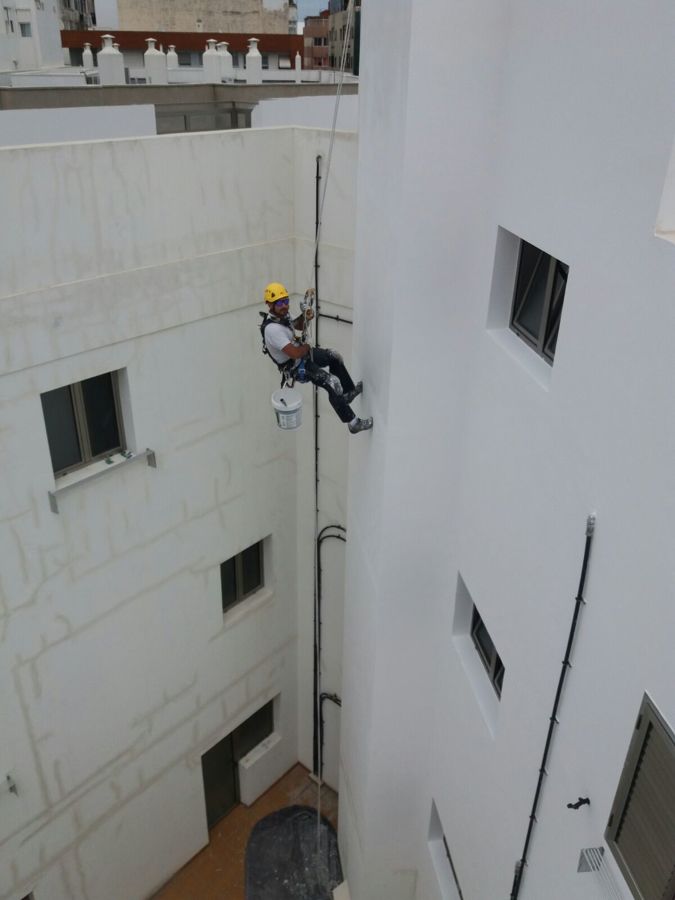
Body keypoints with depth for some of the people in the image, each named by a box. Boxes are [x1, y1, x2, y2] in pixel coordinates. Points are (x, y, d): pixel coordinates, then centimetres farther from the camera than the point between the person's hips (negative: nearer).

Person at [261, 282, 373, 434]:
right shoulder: (272, 329, -35)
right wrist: (307, 347, -12)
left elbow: (297, 325, 15)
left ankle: (349, 392, 34)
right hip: (295, 366, -10)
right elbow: (295, 353, -35)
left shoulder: (281, 314, -6)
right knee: (333, 383, -16)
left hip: (301, 352, 10)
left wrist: (304, 316, -9)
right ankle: (353, 423, -7)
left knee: (334, 357, 19)